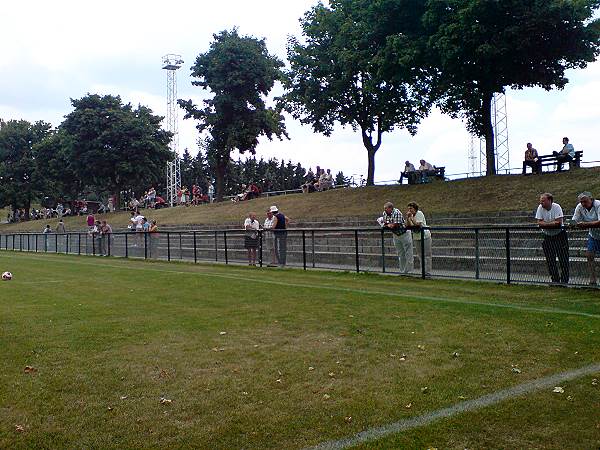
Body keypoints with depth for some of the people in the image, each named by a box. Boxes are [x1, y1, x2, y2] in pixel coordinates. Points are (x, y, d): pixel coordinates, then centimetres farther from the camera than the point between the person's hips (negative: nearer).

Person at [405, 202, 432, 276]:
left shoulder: (419, 213, -11)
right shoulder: (411, 215, 10)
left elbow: (417, 224, -22)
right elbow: (408, 226, 2)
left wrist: (411, 217, -18)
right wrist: (407, 218, -8)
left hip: (424, 236, -8)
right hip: (416, 237, 8)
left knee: (426, 255, -7)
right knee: (420, 256, 9)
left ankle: (428, 272, -7)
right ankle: (424, 272, 14)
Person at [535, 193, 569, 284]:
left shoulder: (557, 207, -14)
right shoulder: (540, 208, -5)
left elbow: (559, 223, -22)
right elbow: (539, 223, -11)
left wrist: (545, 223, -18)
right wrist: (552, 223, -20)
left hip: (560, 235, -3)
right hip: (547, 236, 3)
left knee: (563, 259, -3)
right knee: (550, 260, 4)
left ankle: (564, 280, 5)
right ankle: (555, 280, 15)